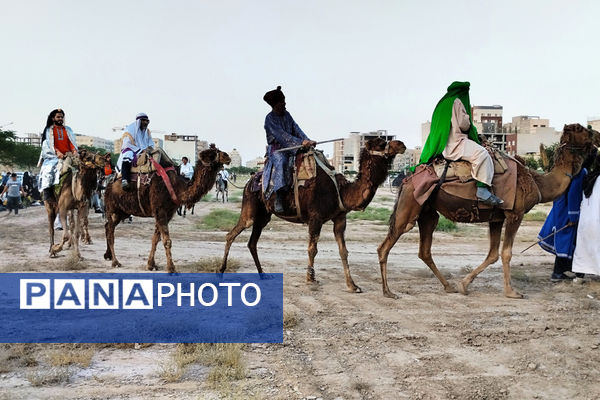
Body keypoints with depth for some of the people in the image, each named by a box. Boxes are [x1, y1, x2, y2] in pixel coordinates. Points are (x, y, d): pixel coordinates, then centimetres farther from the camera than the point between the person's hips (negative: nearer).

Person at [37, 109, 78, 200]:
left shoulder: (68, 130, 22)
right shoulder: (48, 130, 14)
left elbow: (72, 142, 10)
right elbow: (48, 143, 0)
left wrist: (74, 150, -12)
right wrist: (57, 152, -18)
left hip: (68, 155, 2)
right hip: (53, 157, -2)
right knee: (48, 170, -25)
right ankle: (47, 195, -25)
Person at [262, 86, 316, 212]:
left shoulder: (287, 115, 12)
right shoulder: (270, 119, -9)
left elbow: (296, 129, 4)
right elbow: (282, 135, -21)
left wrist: (307, 140, -15)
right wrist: (300, 142, -30)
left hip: (289, 148, 7)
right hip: (275, 149, -7)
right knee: (281, 162, -38)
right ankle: (278, 199, -38)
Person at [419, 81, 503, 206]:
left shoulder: (443, 103, 22)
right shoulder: (457, 102, -7)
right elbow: (463, 124, -12)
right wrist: (471, 127, 10)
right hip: (455, 143, -11)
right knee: (482, 154, -29)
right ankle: (482, 190, -38)